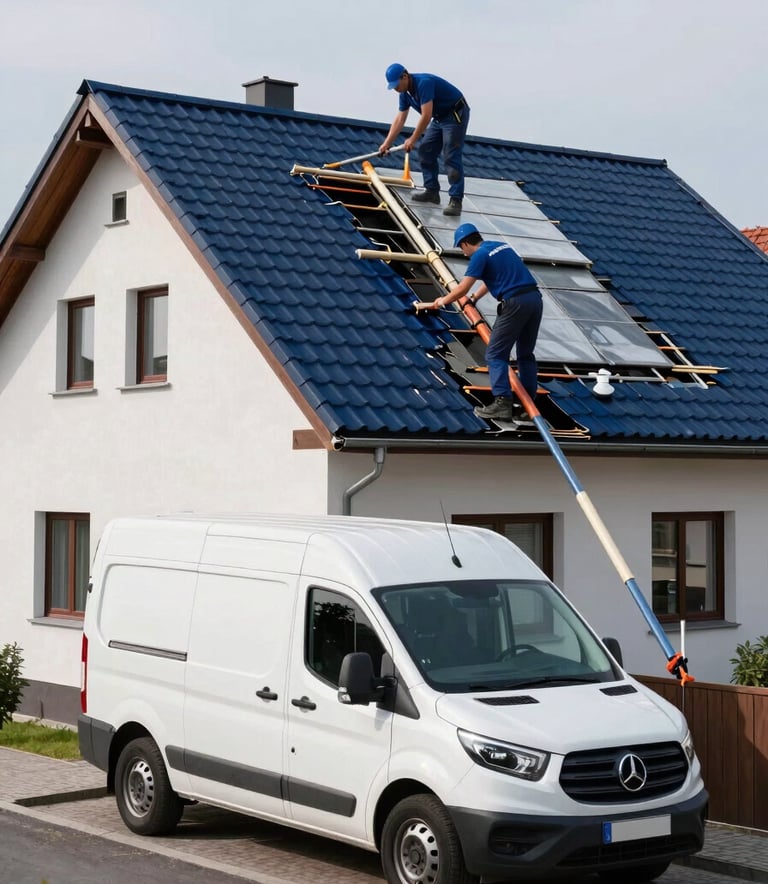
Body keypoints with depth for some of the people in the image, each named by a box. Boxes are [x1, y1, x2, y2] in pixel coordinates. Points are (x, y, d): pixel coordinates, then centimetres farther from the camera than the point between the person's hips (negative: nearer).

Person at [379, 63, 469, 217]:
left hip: (456, 114, -10)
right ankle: (432, 191, 16)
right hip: (440, 117, 10)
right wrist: (387, 143, 4)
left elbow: (426, 116, -29)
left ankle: (455, 200, -17)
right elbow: (400, 119, 8)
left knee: (451, 158, -15)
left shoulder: (424, 83, -27)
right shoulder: (405, 93, 2)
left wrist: (413, 139, -19)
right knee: (425, 151, 8)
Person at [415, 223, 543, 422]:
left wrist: (439, 302, 12)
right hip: (535, 298, 8)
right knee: (526, 354, 16)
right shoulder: (502, 246, 22)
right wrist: (473, 298, 44)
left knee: (496, 354, -1)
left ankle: (502, 403, -11)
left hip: (515, 303, -8)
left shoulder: (480, 255, -3)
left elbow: (462, 289, -3)